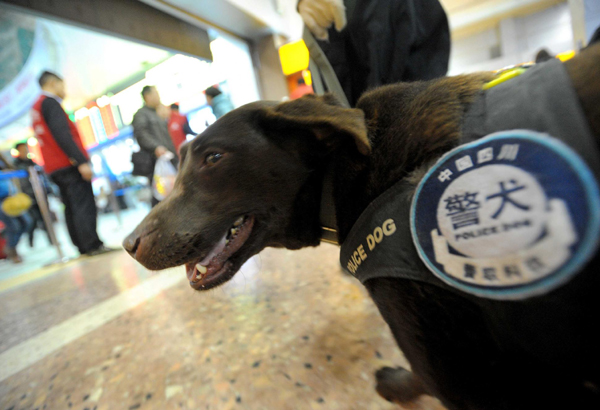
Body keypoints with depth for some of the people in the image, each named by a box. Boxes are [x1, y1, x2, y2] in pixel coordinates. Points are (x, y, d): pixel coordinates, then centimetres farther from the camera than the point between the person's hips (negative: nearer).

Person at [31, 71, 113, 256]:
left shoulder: (36, 107, 24)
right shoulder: (50, 102, -6)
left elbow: (50, 138, 22)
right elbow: (62, 135, -19)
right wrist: (82, 161, -23)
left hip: (54, 167, 10)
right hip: (68, 164, -10)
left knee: (72, 207, 9)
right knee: (84, 204, -11)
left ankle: (83, 246, 12)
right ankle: (92, 245, -11)